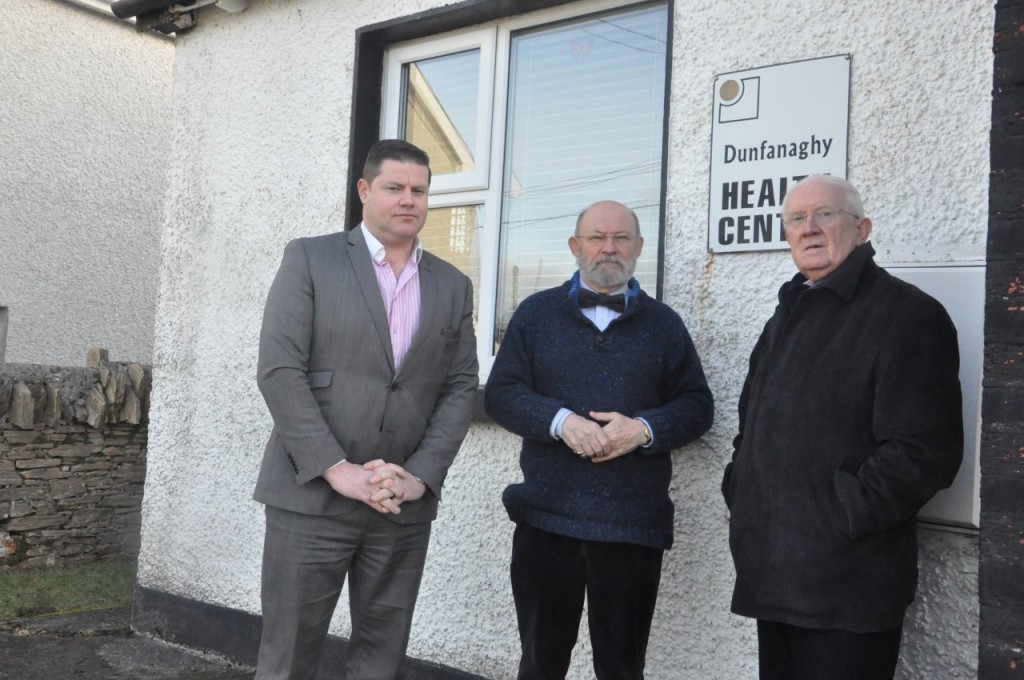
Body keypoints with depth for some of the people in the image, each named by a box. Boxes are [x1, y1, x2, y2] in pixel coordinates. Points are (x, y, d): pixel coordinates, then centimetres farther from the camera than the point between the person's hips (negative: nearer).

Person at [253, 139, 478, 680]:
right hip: (311, 493, -3)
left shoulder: (453, 286, 12)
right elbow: (279, 371, -7)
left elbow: (460, 388, 7)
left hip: (406, 505, 3)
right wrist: (337, 470, -14)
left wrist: (420, 475, -7)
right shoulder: (309, 259, 1)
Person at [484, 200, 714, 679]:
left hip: (634, 524, 1)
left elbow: (697, 405, 6)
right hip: (546, 517, 0)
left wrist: (645, 429, -14)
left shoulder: (664, 323, 9)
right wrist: (561, 421, -17)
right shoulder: (537, 312, 7)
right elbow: (500, 393, 0)